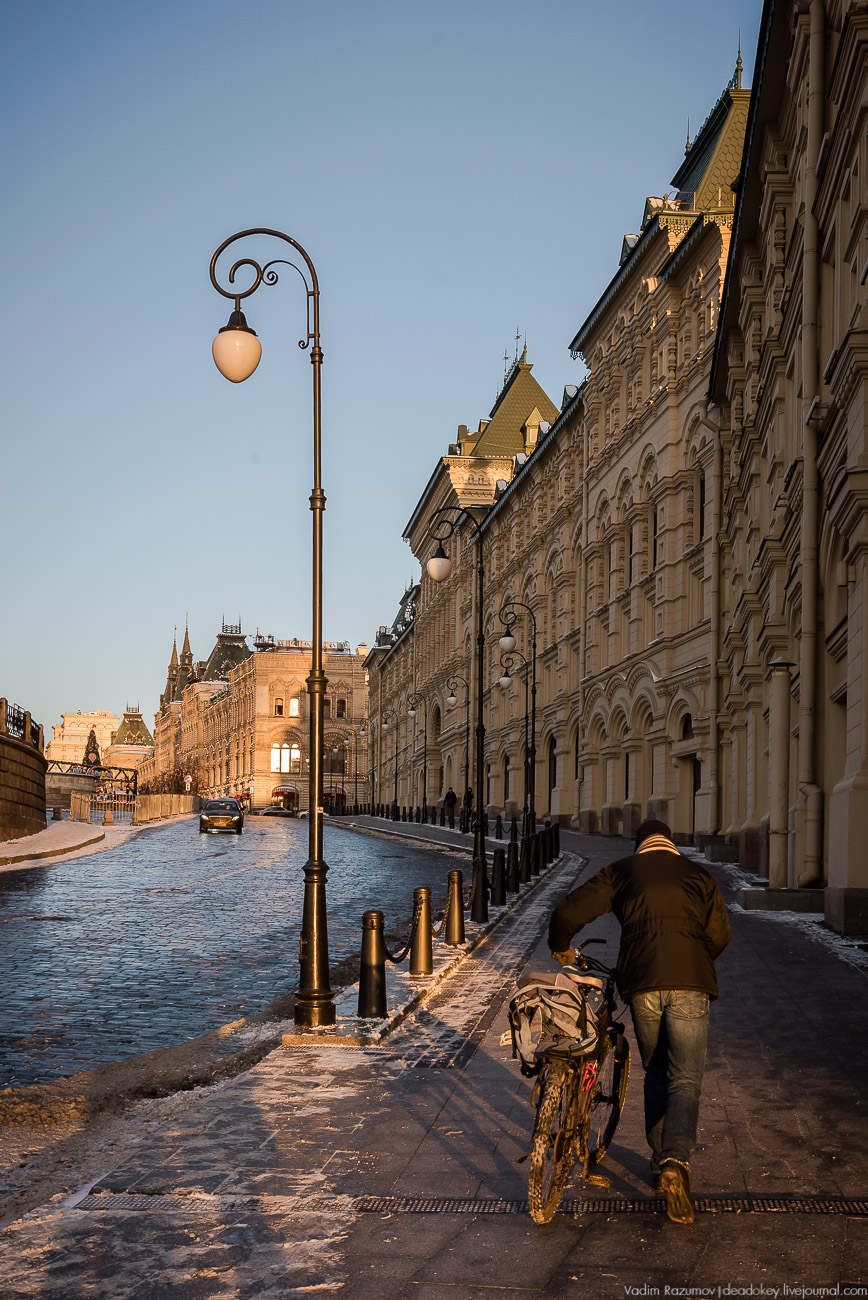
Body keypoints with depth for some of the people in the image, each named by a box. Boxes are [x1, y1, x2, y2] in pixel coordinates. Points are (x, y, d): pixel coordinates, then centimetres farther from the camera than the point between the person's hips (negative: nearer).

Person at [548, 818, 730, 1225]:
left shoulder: (620, 872, 13)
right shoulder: (698, 874, 15)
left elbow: (568, 912, 6)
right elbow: (719, 934, 10)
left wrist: (560, 946, 25)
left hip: (642, 984, 1)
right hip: (690, 983, -1)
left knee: (655, 1073, 20)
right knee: (685, 1081, -2)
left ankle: (660, 1160, 19)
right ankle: (676, 1162, -24)